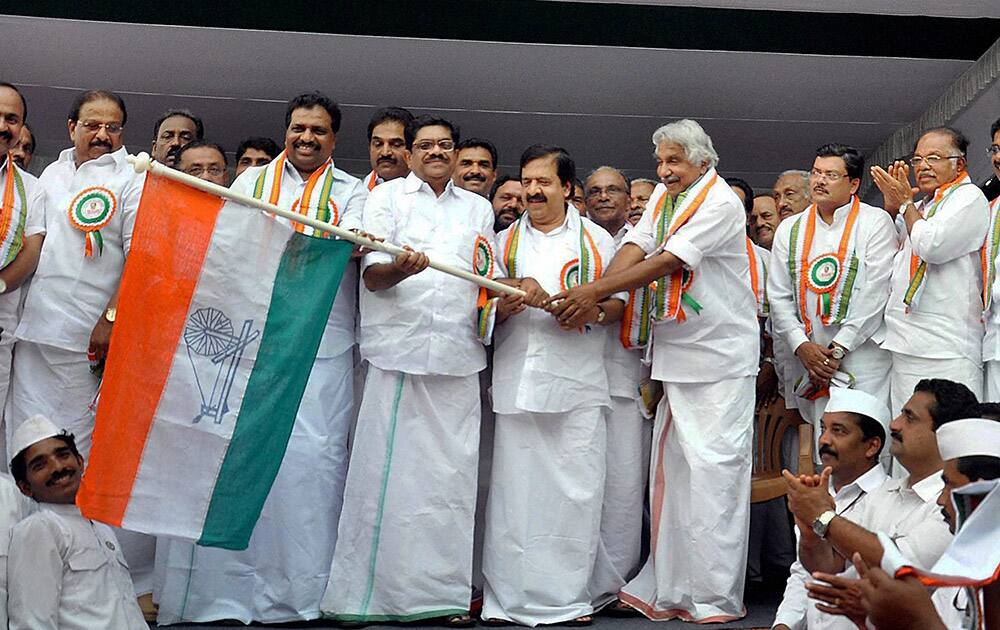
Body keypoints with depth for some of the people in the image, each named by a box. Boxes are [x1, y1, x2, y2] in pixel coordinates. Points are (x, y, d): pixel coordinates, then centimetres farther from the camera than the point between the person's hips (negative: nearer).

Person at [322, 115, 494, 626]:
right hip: (397, 352, -3)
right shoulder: (386, 196, 10)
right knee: (385, 470, -6)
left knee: (452, 475, 1)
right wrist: (398, 268, -23)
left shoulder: (478, 208, 21)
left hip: (458, 355, 3)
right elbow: (372, 275, 0)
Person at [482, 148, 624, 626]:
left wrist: (593, 312, -10)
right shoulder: (505, 242, 17)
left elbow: (620, 303, 11)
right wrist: (514, 297, -10)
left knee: (577, 489, -4)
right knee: (514, 488, -3)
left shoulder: (597, 240, 13)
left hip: (578, 382, -1)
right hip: (517, 381, 1)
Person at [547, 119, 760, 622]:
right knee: (670, 469, 8)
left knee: (712, 468, -8)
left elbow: (667, 262, -21)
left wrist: (596, 291, -23)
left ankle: (715, 597, -3)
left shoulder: (720, 203, -13)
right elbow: (635, 247, 0)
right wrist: (595, 298, -17)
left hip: (720, 356, -8)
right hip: (675, 354, 8)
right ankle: (669, 589, 16)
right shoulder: (663, 195, 12)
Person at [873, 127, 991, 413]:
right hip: (905, 348, 9)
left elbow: (931, 246, -16)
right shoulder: (919, 208, 24)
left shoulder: (968, 196, -2)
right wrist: (891, 204, 13)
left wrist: (905, 202, 0)